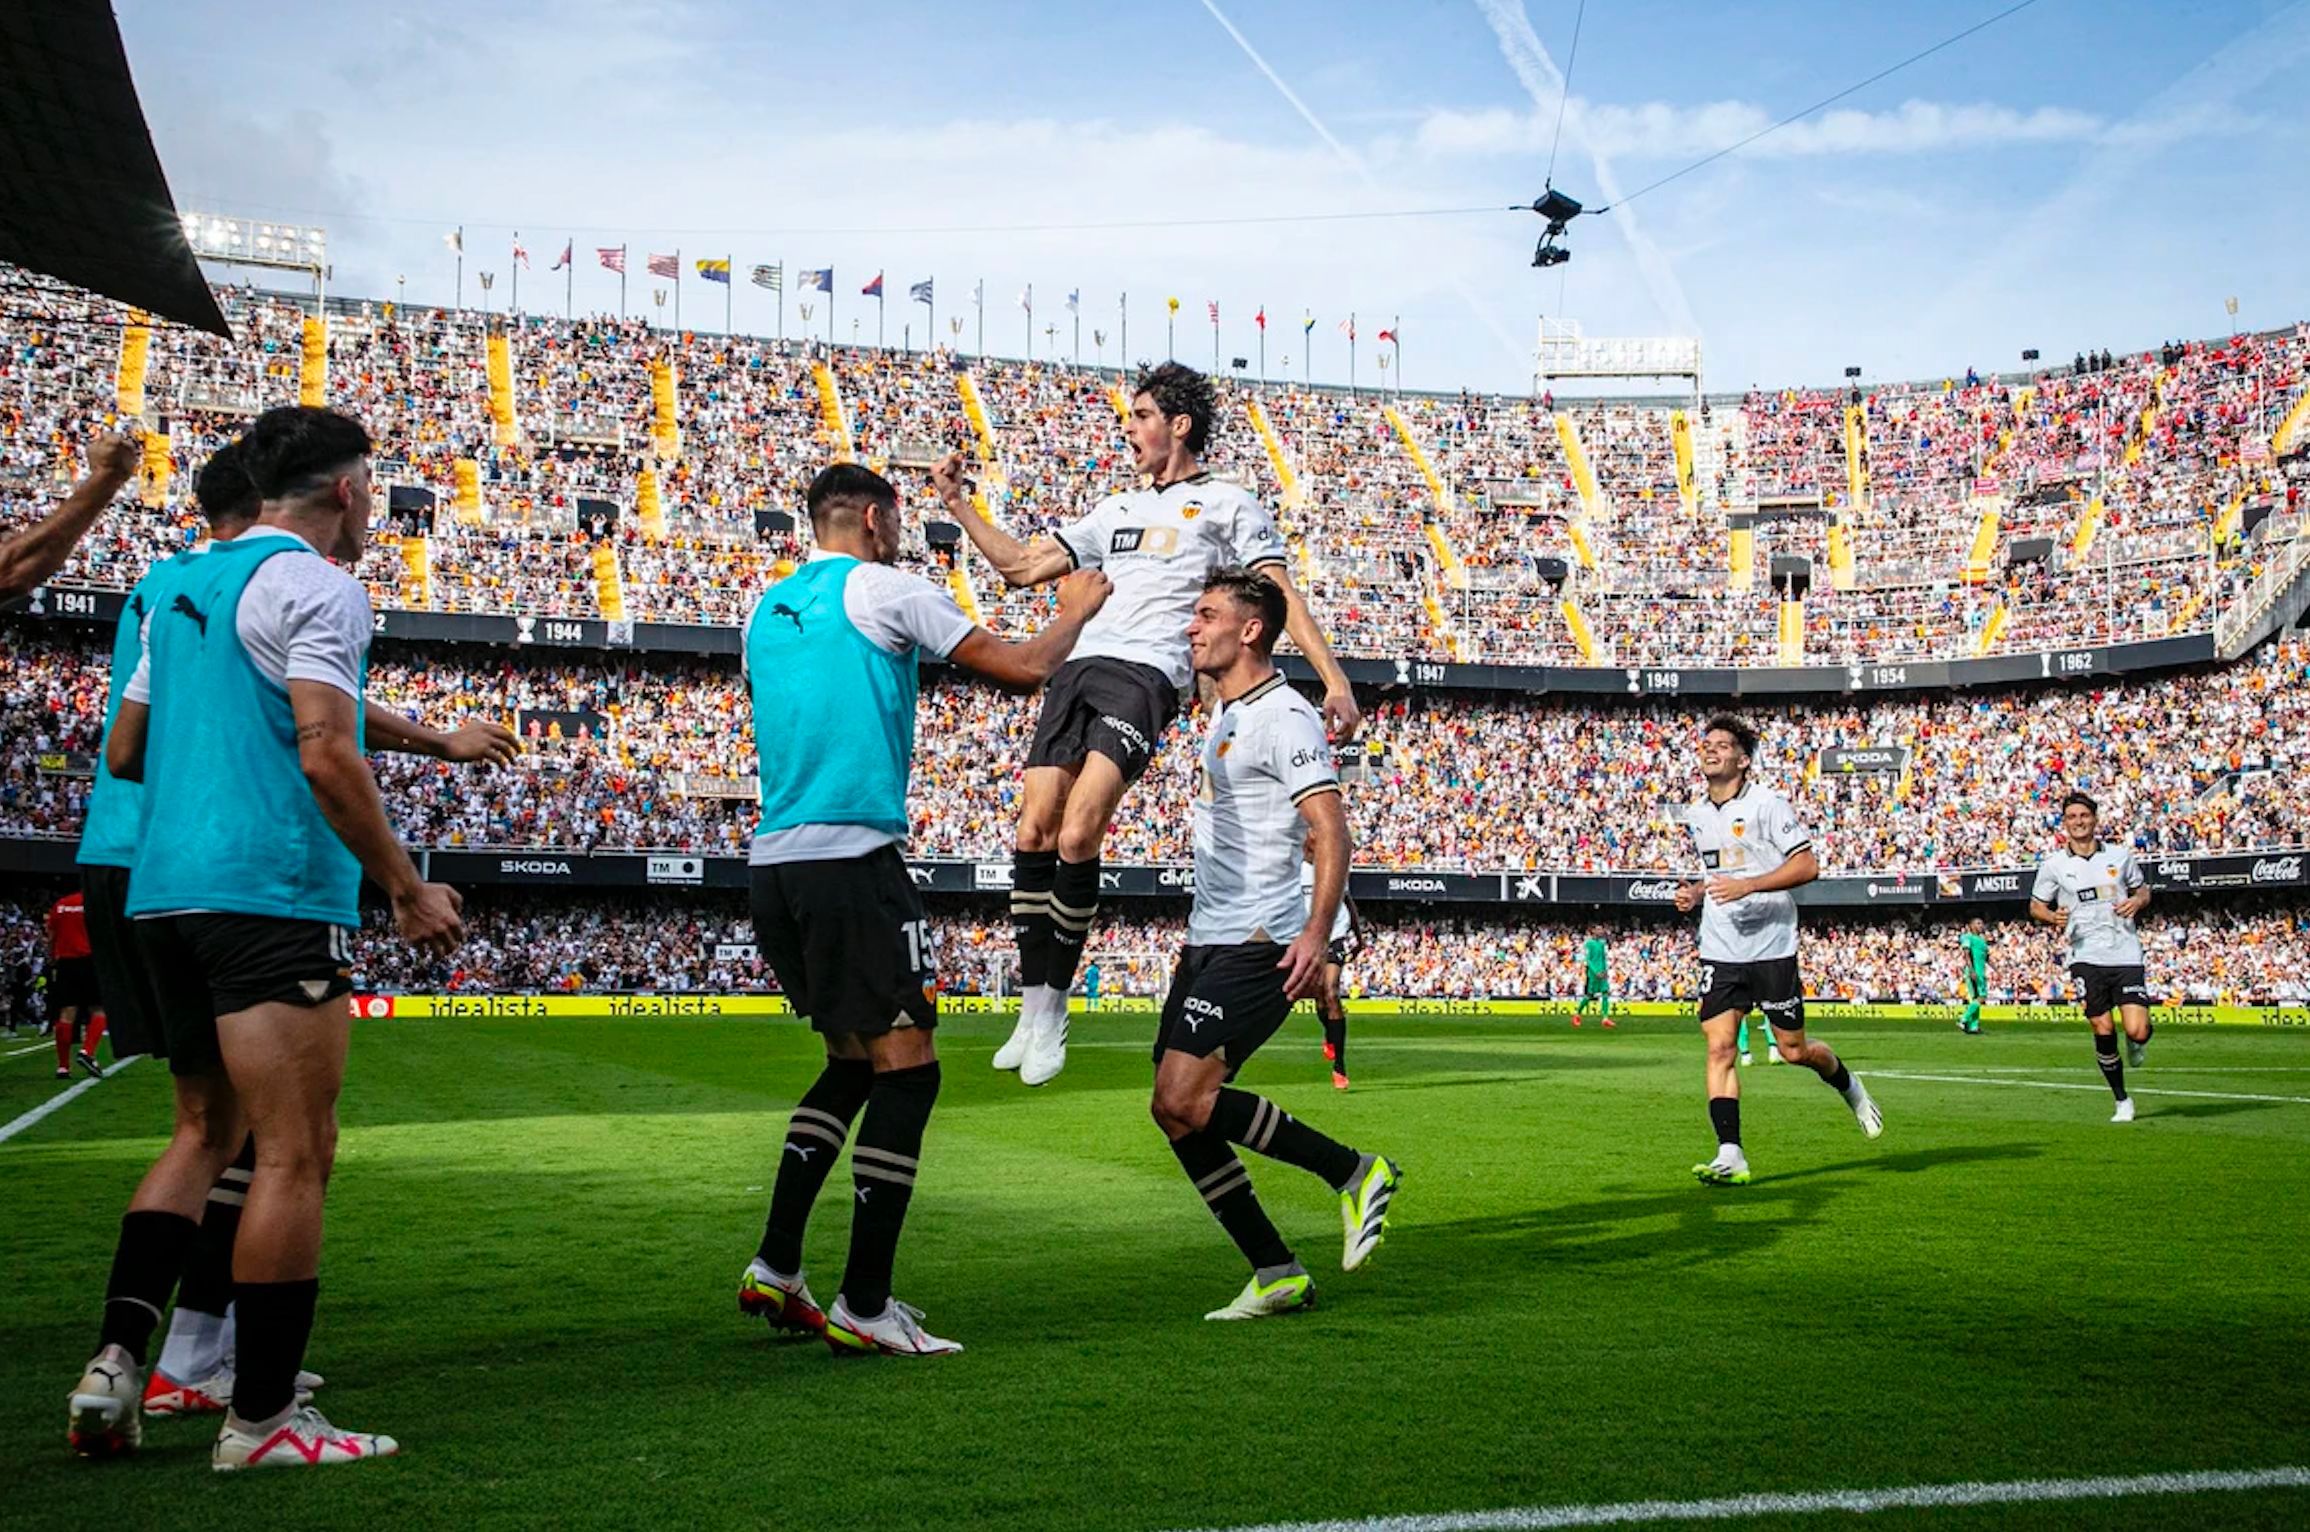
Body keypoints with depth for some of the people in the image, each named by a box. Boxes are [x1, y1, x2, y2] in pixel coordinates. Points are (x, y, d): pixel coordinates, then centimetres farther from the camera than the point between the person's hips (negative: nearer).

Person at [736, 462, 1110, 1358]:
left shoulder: (768, 608, 18)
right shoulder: (883, 588, -2)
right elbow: (1024, 669, 1)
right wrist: (1076, 611, 19)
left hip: (773, 863, 8)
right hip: (851, 857, -8)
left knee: (853, 1063, 19)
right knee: (905, 1069, -3)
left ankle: (775, 1269, 16)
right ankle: (863, 1307, -4)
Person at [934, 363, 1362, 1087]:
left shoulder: (1229, 504, 11)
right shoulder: (1117, 511, 30)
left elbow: (1281, 595, 4)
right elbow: (1022, 566, 30)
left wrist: (1334, 678, -8)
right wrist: (957, 504, 24)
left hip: (1146, 674, -6)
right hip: (1079, 667, 6)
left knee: (1076, 839, -20)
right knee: (1034, 834, -6)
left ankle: (1054, 1007, -11)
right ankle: (1033, 1008, 0)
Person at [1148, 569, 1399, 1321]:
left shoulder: (1284, 716, -12)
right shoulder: (1224, 715, 17)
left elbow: (1330, 828, -20)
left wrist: (1316, 932, -29)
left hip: (1256, 946, -9)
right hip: (1207, 941, 9)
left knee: (1182, 1102, -18)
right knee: (1179, 1116, 4)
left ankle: (1354, 1172, -4)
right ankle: (1277, 1274, 12)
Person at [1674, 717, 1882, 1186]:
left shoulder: (1766, 804, -9)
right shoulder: (1695, 814, 11)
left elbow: (1808, 866, -14)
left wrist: (1748, 885, -24)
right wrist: (1694, 893, 8)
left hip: (1771, 945, -5)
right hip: (1719, 949, 5)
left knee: (1794, 1051, 4)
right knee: (1719, 1047, -9)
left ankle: (1849, 1086, 37)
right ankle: (1730, 1156, -10)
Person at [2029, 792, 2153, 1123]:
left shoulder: (2120, 856, 7)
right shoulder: (2053, 865, 4)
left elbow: (2142, 890, 20)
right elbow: (2035, 906, 12)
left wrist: (2137, 902, -3)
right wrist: (2052, 917, -10)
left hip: (2126, 955, 0)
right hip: (2086, 956, 0)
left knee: (2136, 1030, -12)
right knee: (2103, 1030, -4)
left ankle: (2139, 1041, 27)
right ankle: (2122, 1101, 13)